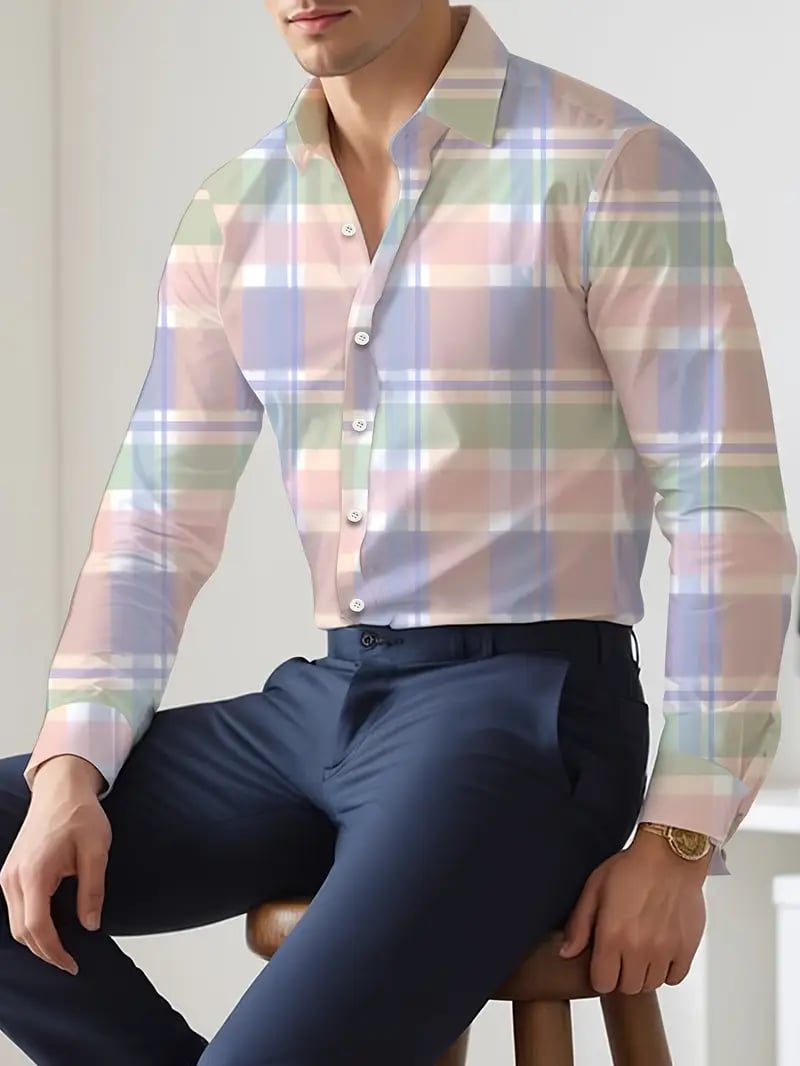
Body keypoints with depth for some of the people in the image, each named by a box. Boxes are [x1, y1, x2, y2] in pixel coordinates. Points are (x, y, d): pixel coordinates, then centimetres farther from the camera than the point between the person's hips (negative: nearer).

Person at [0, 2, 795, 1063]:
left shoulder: (619, 170, -9)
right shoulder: (234, 210, 9)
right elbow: (156, 518, 10)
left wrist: (678, 843, -14)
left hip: (530, 707, -7)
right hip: (320, 703, 7)